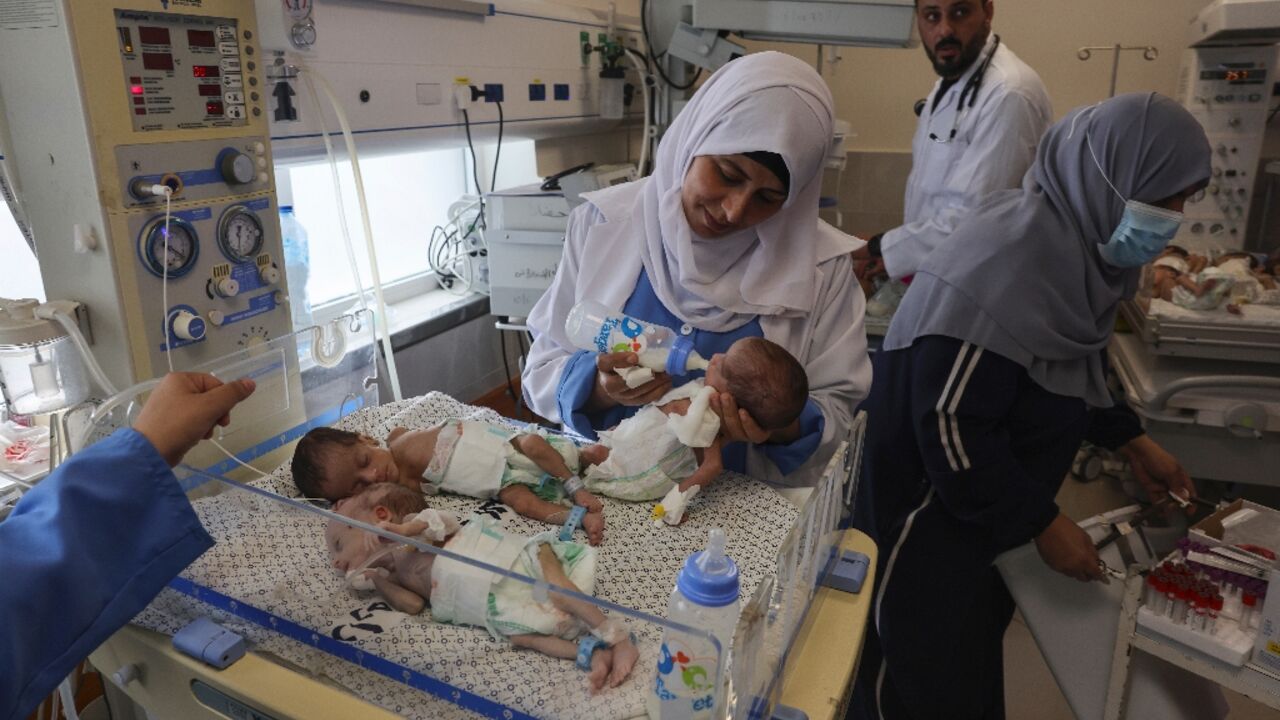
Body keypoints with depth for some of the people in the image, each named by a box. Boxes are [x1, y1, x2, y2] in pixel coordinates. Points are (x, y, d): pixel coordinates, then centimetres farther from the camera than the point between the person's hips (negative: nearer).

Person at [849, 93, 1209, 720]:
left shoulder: (1072, 237, 1)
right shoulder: (1005, 262, -29)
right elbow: (952, 425, -28)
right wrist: (1043, 523, -19)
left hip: (974, 503, 9)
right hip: (929, 513, -9)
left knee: (970, 655, 26)